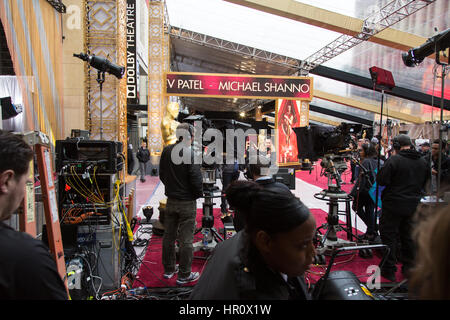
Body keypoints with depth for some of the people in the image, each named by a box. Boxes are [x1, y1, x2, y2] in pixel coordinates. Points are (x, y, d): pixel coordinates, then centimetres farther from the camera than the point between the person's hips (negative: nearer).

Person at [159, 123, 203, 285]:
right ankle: (184, 275, 17)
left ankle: (168, 269, 33)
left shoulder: (166, 151, 0)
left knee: (169, 236, 17)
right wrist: (198, 194, 0)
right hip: (187, 203, -6)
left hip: (171, 200, 6)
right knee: (186, 240, 5)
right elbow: (196, 179, -19)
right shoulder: (190, 154, -20)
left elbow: (161, 174, 8)